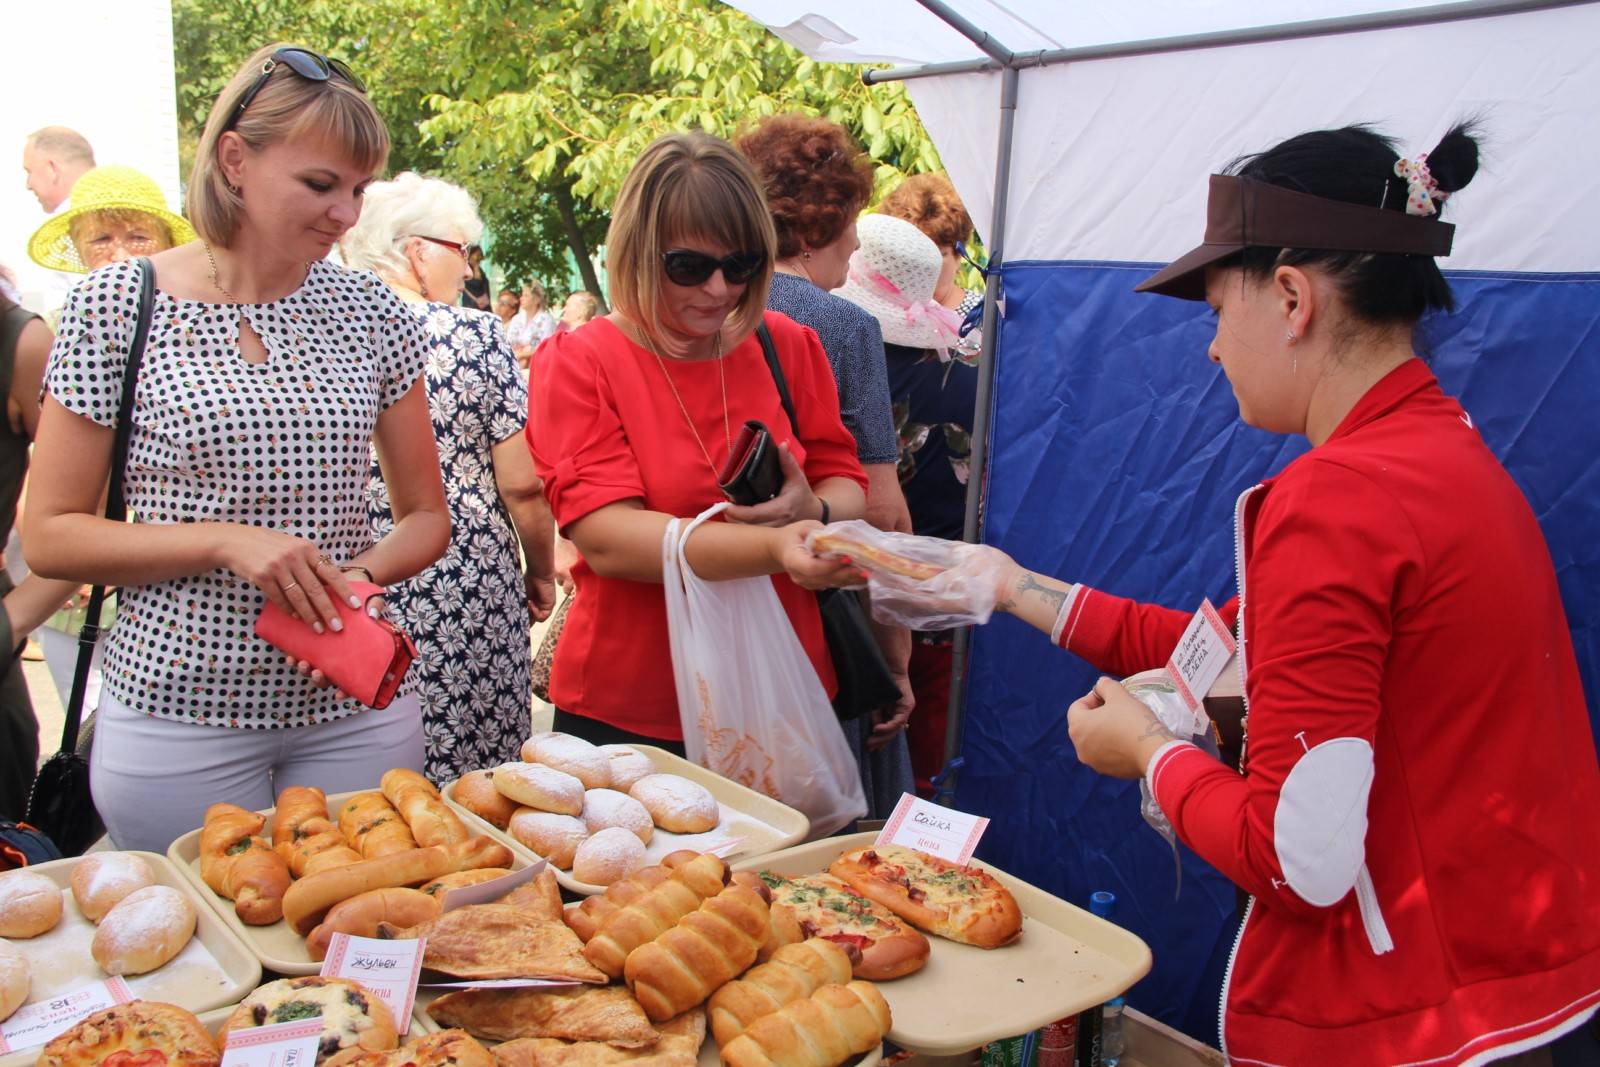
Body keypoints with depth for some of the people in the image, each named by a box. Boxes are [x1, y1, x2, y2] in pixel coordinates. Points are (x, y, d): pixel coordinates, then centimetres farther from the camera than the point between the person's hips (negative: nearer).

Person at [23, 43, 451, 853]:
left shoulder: (373, 315, 2)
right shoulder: (117, 306, -5)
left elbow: (426, 518, 8)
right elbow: (48, 537, -3)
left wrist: (361, 574, -12)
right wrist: (225, 542, -17)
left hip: (354, 707, 3)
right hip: (179, 719, -2)